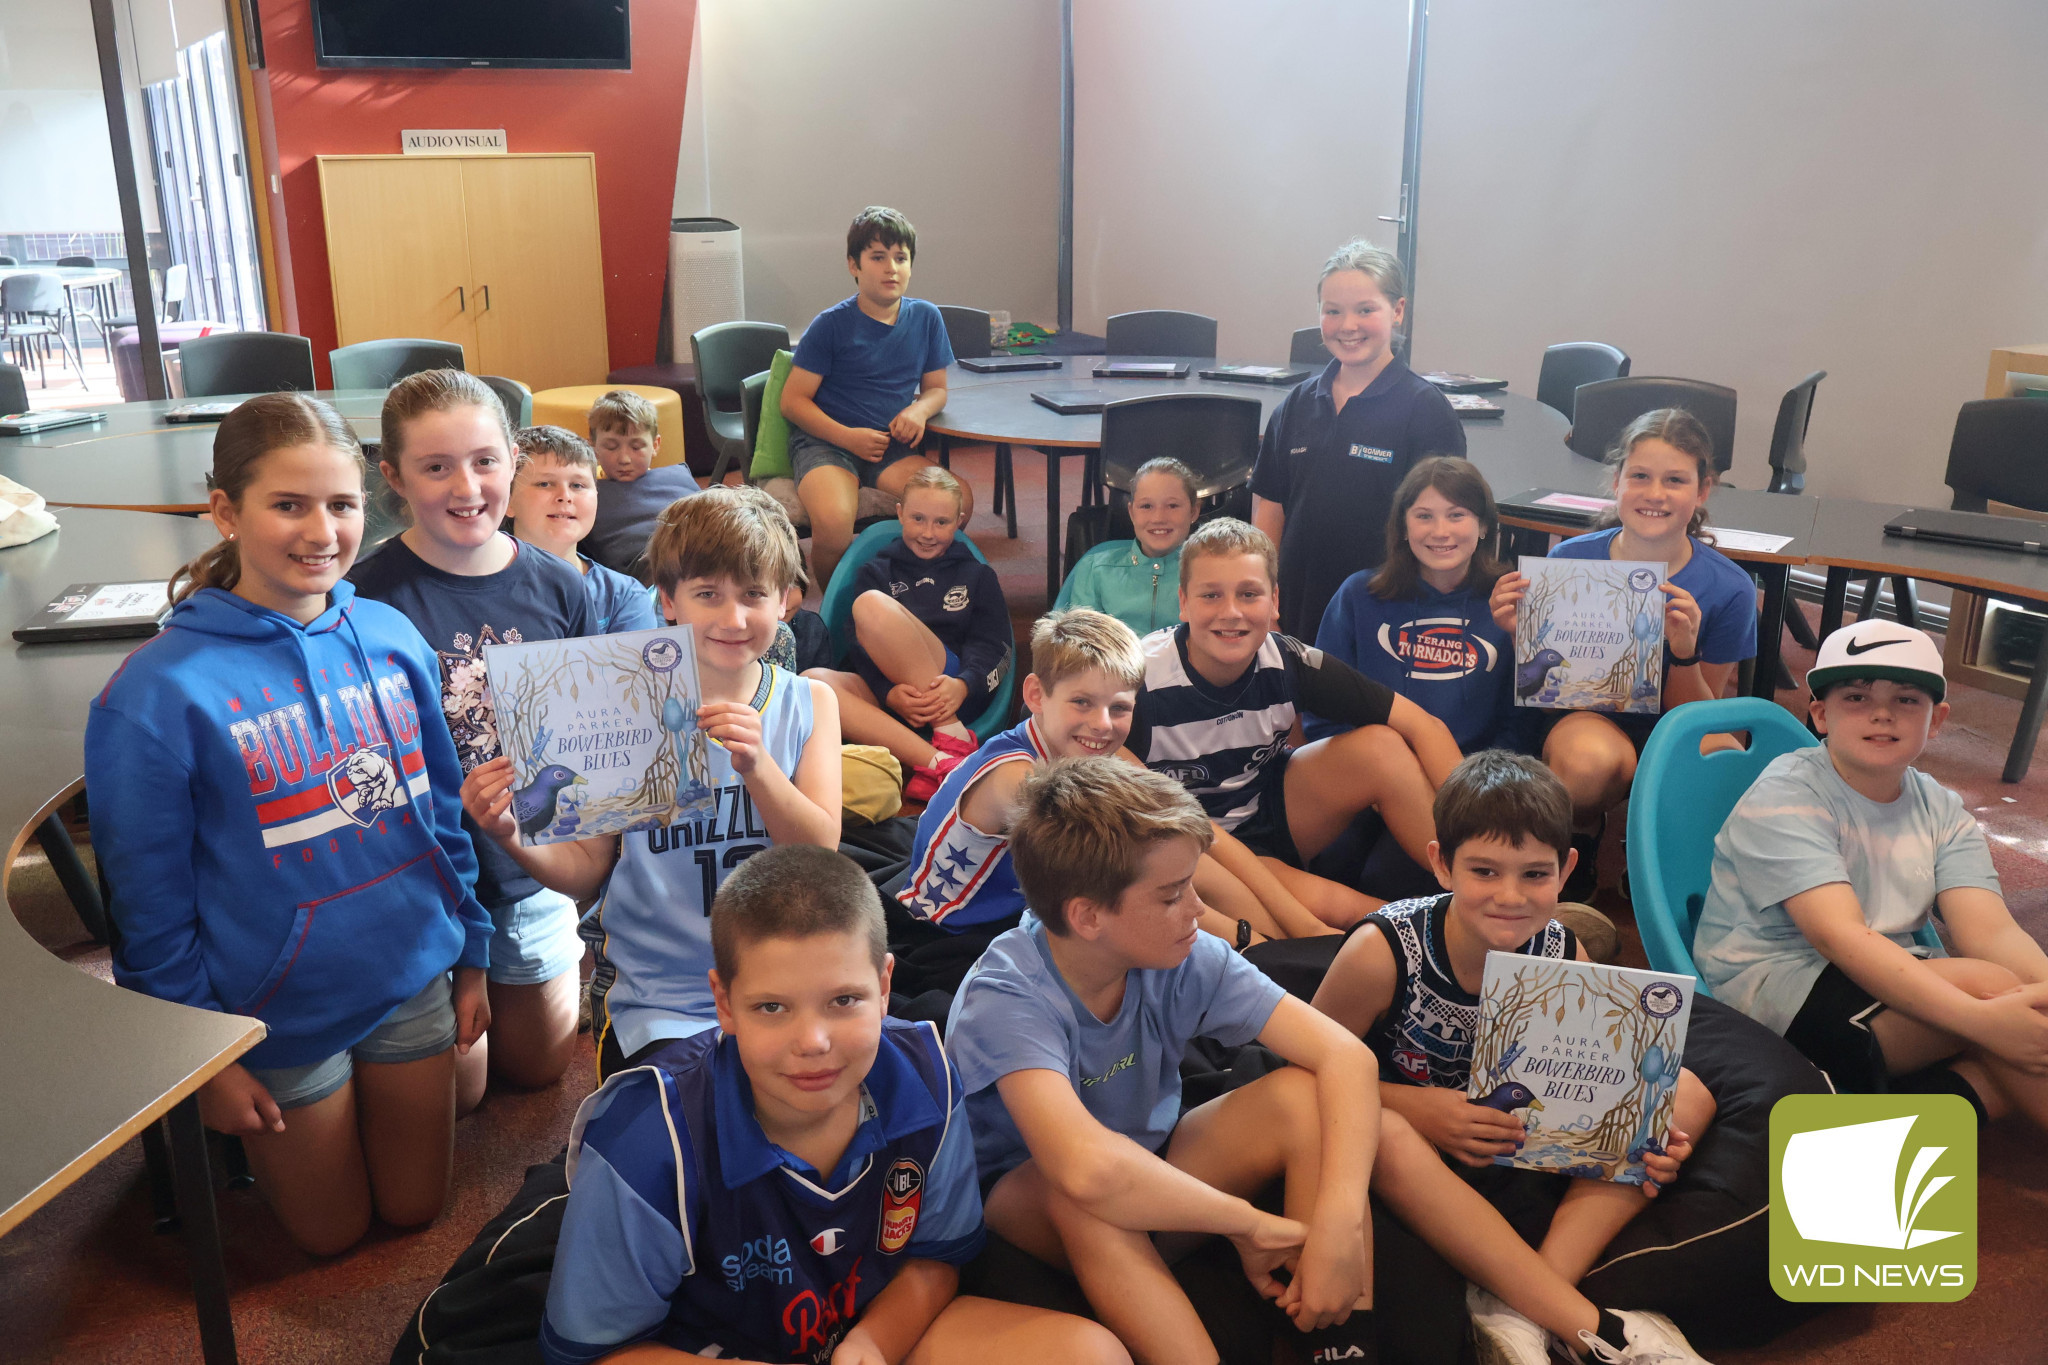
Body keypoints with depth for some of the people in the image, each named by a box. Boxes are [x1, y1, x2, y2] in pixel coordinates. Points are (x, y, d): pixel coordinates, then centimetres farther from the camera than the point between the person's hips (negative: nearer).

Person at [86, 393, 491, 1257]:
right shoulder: (158, 693, -19)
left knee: (415, 1209, 22)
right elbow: (147, 898, -11)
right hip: (280, 1015, -3)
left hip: (414, 980, 4)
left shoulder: (391, 637, -6)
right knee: (333, 1233, 19)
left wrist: (470, 956, 8)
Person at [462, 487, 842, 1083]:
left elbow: (821, 856, -5)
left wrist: (757, 765, -22)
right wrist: (511, 838, -18)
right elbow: (587, 868, 3)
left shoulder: (810, 704, 4)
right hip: (658, 1005, -2)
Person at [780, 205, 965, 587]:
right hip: (824, 441, -4)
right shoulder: (831, 325, -5)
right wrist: (848, 436, -17)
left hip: (892, 446, 4)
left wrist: (919, 410, -5)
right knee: (833, 522, -35)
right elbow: (792, 401, -4)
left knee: (959, 502, -23)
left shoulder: (925, 318, 8)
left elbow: (936, 388, 19)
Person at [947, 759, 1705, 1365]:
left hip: (1158, 1169, 4)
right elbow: (1089, 1170, -48)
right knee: (1082, 1199, -40)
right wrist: (1249, 1222, -35)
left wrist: (1339, 1220, -36)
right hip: (1029, 1207, -4)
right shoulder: (1003, 1000, -32)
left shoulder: (1180, 956, -17)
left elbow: (1343, 1054, -23)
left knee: (1304, 1098, -21)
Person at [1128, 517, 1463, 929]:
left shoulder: (1288, 663, -16)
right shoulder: (1141, 679, -26)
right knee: (1334, 909, -30)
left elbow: (1422, 726, -14)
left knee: (1381, 746, -19)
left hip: (1268, 814, 4)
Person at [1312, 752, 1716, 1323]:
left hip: (1523, 1147, 5)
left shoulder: (1565, 958, -12)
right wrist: (1415, 1107, -28)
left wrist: (1646, 1142, -18)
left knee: (1687, 1089, -8)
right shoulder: (1383, 952, -24)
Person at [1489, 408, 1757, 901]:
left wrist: (1685, 651, -21)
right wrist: (1519, 635, -18)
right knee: (1590, 756, -39)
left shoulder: (1727, 588, -7)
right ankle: (1577, 850, -2)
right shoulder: (1570, 559, -7)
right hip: (1583, 718, -1)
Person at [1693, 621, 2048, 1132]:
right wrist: (1979, 1016, -36)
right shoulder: (1785, 797, -12)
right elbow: (1838, 936, -24)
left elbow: (1991, 931, -7)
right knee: (1991, 984, -24)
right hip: (1767, 991, -7)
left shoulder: (1943, 812, 8)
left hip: (1890, 986, 7)